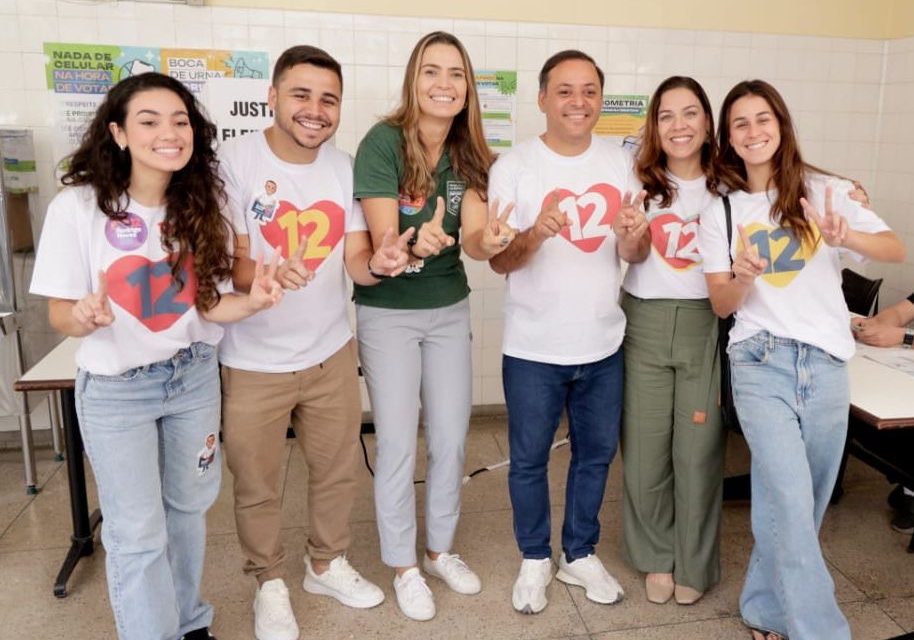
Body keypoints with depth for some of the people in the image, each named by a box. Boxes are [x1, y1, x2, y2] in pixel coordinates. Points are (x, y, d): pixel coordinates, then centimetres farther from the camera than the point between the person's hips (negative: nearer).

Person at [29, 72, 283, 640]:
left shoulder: (202, 205, -6)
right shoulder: (77, 207, -17)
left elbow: (210, 303, -3)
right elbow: (60, 313, -11)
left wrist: (253, 301, -24)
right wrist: (84, 318, -34)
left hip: (195, 379, 4)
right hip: (115, 391, -3)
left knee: (189, 507, 19)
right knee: (138, 532, 6)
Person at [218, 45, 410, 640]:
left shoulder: (345, 166, -1)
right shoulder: (235, 160, -14)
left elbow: (355, 260, -2)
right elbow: (227, 260, -15)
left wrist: (379, 263, -26)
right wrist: (268, 274, -38)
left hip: (332, 352, 4)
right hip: (254, 362, -4)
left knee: (339, 469, 19)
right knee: (257, 486, 13)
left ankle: (328, 563, 44)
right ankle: (270, 581, 39)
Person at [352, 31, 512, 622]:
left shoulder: (469, 153, -2)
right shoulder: (383, 141, -16)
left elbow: (473, 234, -16)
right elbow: (381, 241, -22)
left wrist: (487, 242, -39)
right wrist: (416, 243, -44)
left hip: (450, 310, 5)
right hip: (388, 313, -4)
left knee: (452, 438, 11)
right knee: (398, 444, 4)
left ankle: (441, 548, 34)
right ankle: (404, 566, 25)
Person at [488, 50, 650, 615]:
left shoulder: (621, 163, 2)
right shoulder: (513, 167, -9)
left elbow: (634, 257, 3)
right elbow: (499, 260, -10)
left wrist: (635, 235, -20)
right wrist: (536, 233, -31)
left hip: (603, 345, 4)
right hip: (534, 349, -3)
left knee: (596, 453, 17)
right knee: (529, 460, 10)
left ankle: (580, 554, 38)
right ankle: (535, 559, 33)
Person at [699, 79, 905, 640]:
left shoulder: (824, 192, 4)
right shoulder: (720, 212, 5)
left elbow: (898, 250, -2)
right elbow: (721, 304, 2)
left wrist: (847, 237, -22)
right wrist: (743, 276, -20)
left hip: (826, 363, 2)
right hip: (761, 365, -1)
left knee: (803, 505, 10)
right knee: (791, 502, -13)